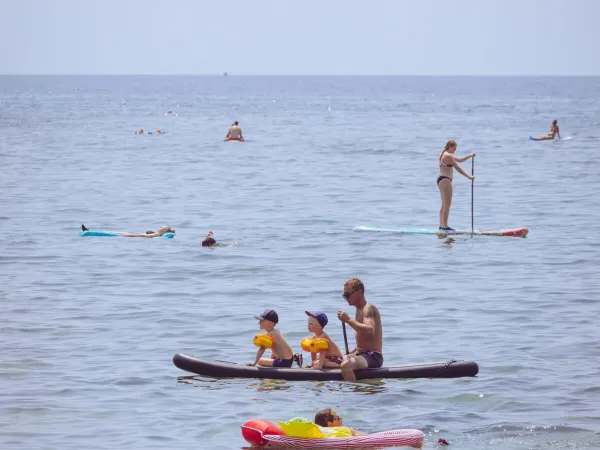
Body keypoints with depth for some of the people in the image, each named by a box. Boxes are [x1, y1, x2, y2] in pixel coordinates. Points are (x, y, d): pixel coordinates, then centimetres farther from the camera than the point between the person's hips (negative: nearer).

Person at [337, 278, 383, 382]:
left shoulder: (368, 309, -12)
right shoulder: (359, 310, 18)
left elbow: (370, 330, -33)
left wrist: (348, 320, -28)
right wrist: (349, 354, 16)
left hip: (373, 357, -11)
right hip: (361, 354, 11)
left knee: (345, 365, -36)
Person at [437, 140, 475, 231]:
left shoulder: (444, 155, 20)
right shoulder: (448, 156, -12)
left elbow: (460, 160, 29)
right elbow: (457, 168, -15)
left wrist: (469, 156, 16)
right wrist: (469, 177, -11)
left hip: (441, 179, 11)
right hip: (445, 180, -11)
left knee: (444, 205, 15)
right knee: (447, 204, -10)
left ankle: (441, 226, 16)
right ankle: (445, 226, -12)